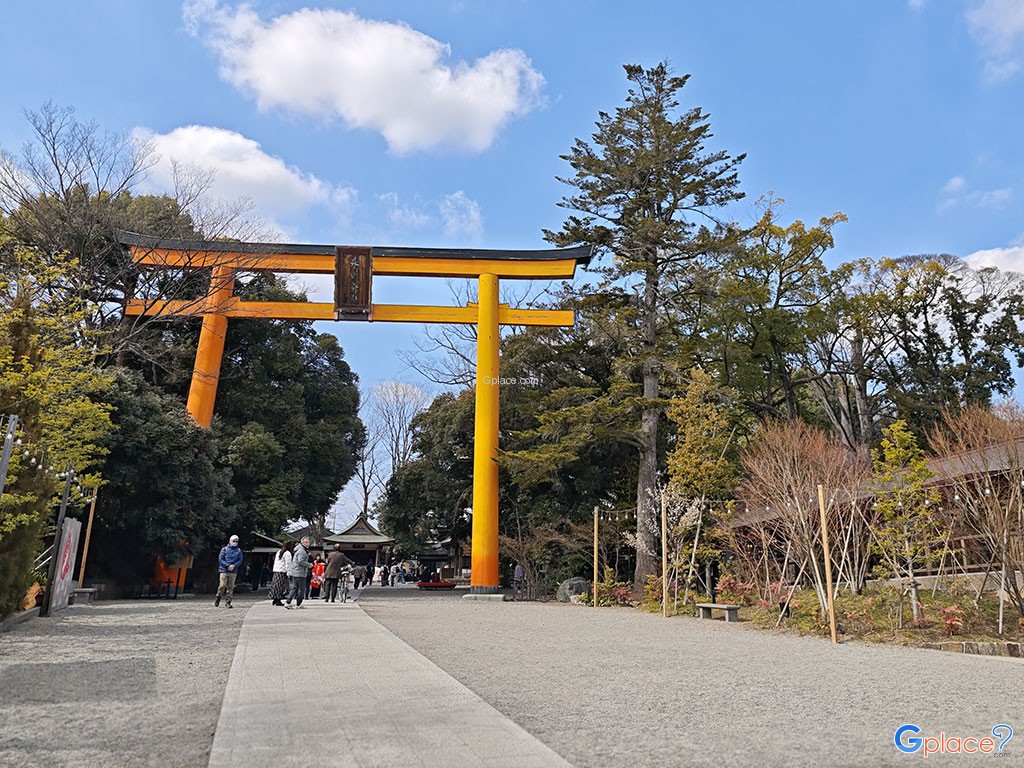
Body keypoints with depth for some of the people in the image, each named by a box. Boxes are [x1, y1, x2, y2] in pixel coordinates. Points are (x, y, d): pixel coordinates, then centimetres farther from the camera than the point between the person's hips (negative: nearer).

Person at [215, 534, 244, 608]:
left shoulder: (239, 550, 11)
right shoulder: (224, 549, 5)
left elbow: (240, 560, 5)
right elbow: (220, 559, -1)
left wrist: (234, 565, -13)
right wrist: (228, 565, -13)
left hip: (233, 571, 2)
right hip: (224, 570, -2)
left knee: (230, 587, 0)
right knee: (222, 586, -7)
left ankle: (228, 602, 5)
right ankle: (217, 598, 15)